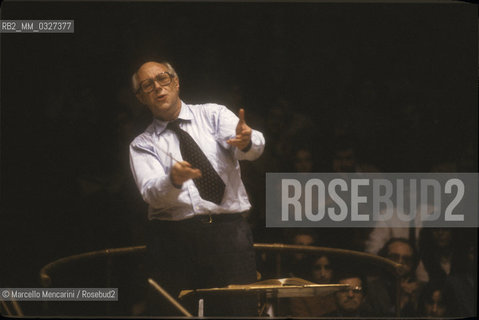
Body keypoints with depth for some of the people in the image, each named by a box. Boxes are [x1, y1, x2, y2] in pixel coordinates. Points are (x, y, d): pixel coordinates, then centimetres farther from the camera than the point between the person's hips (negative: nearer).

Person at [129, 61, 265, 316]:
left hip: (229, 233, 0)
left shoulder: (213, 115, 11)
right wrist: (174, 179, -30)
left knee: (241, 310, -8)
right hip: (173, 236, 0)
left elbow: (255, 147, -8)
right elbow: (152, 193, -8)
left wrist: (246, 141, -33)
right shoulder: (142, 145, 11)